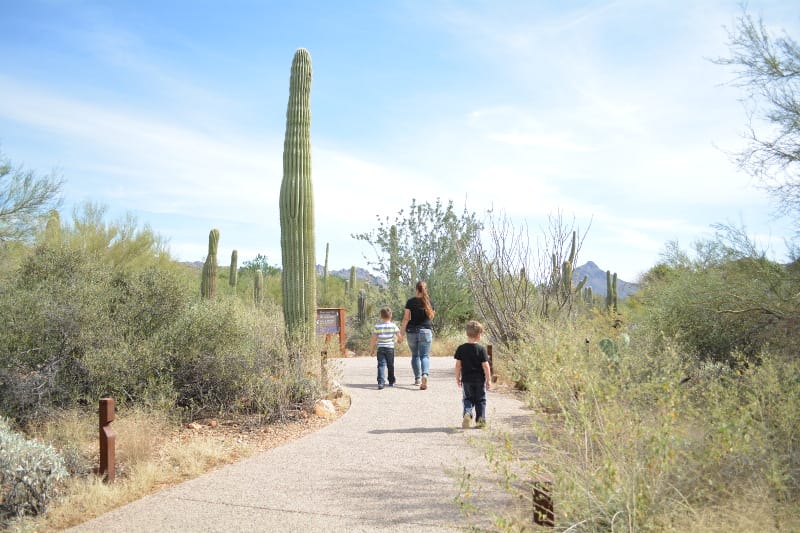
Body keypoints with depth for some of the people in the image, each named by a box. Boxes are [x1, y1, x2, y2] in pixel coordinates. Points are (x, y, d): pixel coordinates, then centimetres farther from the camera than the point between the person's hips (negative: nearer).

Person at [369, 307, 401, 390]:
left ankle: (381, 382, -22)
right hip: (390, 348, 1)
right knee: (390, 365, 15)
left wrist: (371, 349, 8)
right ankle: (391, 382, 26)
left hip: (380, 348, -1)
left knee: (381, 365, -5)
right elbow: (399, 336, 0)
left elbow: (373, 339, -3)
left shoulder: (377, 326, -2)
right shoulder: (393, 325, -3)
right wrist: (399, 340, 23)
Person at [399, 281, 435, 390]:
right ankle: (425, 375, -25)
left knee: (415, 355, 14)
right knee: (425, 356, 0)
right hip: (425, 331, 0)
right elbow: (431, 317, 12)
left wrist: (401, 333, -1)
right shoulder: (429, 302, 1)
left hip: (412, 331, 0)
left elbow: (406, 318, -6)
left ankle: (417, 379, 18)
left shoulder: (410, 301, -4)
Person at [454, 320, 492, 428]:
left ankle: (467, 413, -14)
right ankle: (481, 419, 10)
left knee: (467, 399, 11)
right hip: (479, 379, -1)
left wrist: (457, 378, 10)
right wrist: (489, 380, -2)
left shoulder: (461, 349, -3)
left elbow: (458, 365, -1)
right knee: (480, 400, 11)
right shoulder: (481, 349, -10)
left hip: (466, 379, 2)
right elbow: (485, 366, -10)